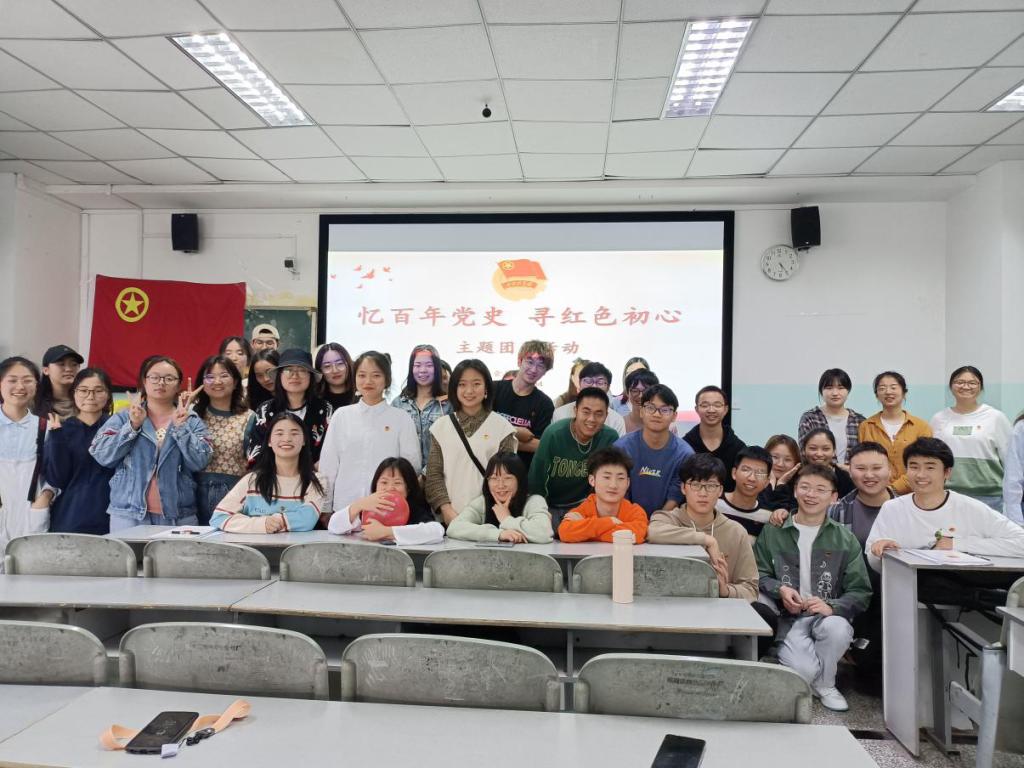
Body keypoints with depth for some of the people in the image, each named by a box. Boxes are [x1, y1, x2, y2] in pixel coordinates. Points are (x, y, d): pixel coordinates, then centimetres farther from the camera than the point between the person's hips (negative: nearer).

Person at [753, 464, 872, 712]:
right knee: (803, 670, -28)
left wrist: (832, 606, -16)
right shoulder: (772, 532, 8)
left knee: (837, 628, -34)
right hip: (788, 618, -1)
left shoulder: (845, 540, 9)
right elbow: (759, 575, 8)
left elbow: (860, 592, 3)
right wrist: (780, 590, -13)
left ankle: (824, 684, -3)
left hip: (828, 616, 2)